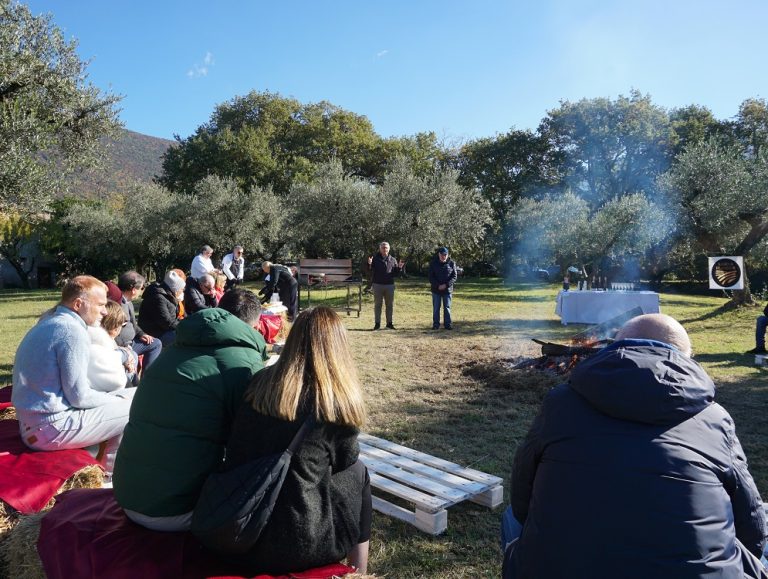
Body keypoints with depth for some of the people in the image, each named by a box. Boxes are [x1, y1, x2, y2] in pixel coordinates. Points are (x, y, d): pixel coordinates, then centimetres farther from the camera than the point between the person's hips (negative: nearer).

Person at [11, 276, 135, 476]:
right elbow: (79, 397, -19)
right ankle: (110, 476, 9)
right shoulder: (72, 331, -18)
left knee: (135, 394, 13)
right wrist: (115, 399, -3)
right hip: (51, 429, -10)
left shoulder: (49, 322, 12)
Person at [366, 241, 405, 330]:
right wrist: (369, 264, -23)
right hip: (377, 285, -2)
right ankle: (377, 323, 10)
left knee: (390, 305, 8)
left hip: (389, 285, 2)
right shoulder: (375, 259, 1)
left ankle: (389, 323, 18)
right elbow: (369, 271, -4)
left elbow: (396, 272, 10)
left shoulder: (393, 260, 8)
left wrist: (400, 267, -9)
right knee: (377, 305, 4)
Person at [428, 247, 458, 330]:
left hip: (447, 289, 0)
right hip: (436, 289, 0)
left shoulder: (451, 263, 0)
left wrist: (446, 285, -14)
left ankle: (448, 324, 10)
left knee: (447, 307, 4)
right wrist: (437, 286, -14)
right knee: (436, 308, 4)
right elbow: (430, 276, -1)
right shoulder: (433, 263, 0)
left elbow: (454, 276, -1)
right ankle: (435, 324, 10)